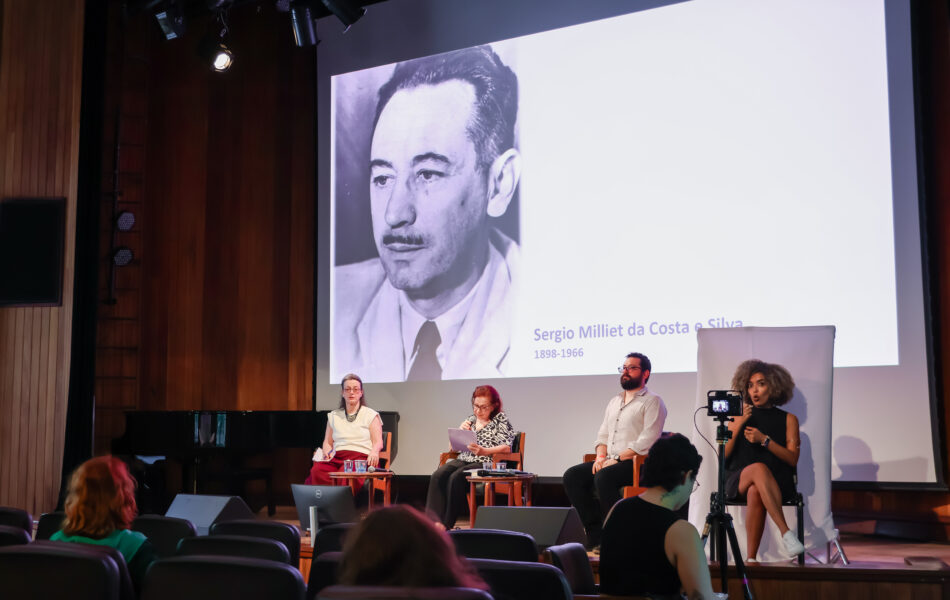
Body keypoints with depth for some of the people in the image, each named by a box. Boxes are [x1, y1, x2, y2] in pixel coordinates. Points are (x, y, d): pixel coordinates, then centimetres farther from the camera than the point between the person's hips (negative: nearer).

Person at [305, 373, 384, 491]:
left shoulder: (371, 415, 15)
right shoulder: (334, 416, 26)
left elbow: (378, 443, 5)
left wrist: (374, 452, -19)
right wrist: (327, 451, 0)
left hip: (361, 456, -3)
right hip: (336, 457, 3)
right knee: (317, 471, -33)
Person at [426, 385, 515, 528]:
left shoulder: (501, 419, 4)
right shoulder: (471, 420, 19)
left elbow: (507, 448, -9)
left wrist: (484, 451, -25)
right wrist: (459, 431, 1)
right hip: (463, 460, 6)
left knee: (456, 478, -32)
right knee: (437, 476, -24)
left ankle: (447, 525, -25)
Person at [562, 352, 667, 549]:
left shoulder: (652, 402, 0)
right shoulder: (614, 402, 25)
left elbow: (647, 441, -12)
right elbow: (603, 434, 23)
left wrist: (617, 458, -17)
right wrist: (601, 456, 2)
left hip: (638, 465, -8)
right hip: (610, 463, 8)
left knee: (604, 477, -34)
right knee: (572, 476, -13)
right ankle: (596, 534, -12)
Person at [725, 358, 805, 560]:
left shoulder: (788, 419, 15)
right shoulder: (741, 416, 18)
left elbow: (793, 459, 2)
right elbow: (723, 456, 8)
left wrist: (764, 440, -10)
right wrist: (739, 424, -3)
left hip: (777, 482, 0)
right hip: (739, 480, 0)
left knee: (755, 493, -39)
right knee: (759, 468, -38)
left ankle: (751, 558, -38)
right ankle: (785, 533, -46)